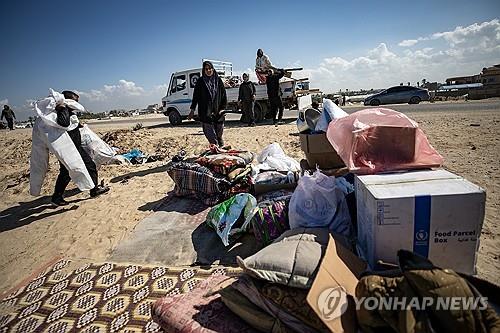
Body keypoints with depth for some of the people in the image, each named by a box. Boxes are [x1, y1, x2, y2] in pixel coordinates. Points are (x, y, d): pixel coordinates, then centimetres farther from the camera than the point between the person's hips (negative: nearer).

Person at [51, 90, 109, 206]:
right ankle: (57, 197, 15)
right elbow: (64, 123, -40)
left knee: (90, 165, 11)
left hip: (76, 148, 10)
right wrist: (63, 109, -30)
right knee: (66, 173, 0)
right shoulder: (63, 112, -17)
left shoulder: (71, 113, 13)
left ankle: (95, 189, 18)